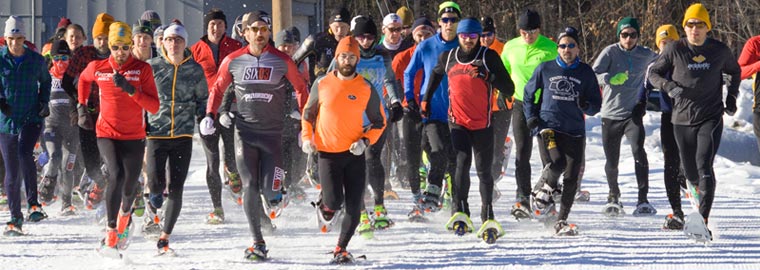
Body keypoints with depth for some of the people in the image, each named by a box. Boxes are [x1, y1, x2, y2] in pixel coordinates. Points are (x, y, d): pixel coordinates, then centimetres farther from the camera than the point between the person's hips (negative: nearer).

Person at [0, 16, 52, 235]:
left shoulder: (36, 60, 2)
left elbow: (45, 81, 20)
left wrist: (43, 102, 6)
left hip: (31, 118, -1)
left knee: (24, 152, -30)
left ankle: (33, 204, -28)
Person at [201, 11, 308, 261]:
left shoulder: (282, 61, -2)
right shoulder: (233, 61, 0)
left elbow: (301, 89, 9)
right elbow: (218, 88, 14)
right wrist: (210, 115, 0)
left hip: (273, 134, -1)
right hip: (244, 132, 1)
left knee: (269, 191, -8)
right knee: (250, 188, -3)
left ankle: (274, 200, 29)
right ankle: (258, 242, 6)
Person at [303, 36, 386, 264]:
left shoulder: (366, 89, -2)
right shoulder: (322, 84, -1)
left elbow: (379, 122, 5)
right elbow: (308, 113, 13)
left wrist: (365, 141, -11)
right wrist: (307, 138, -1)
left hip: (355, 154, 1)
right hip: (327, 153, -1)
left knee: (354, 207, -1)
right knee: (334, 201, -15)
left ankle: (341, 249, 17)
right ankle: (325, 204, 22)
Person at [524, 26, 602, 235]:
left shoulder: (586, 73, 7)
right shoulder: (545, 69, 6)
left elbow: (596, 105, 11)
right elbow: (529, 94, 18)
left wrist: (586, 106, -12)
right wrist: (531, 117, 4)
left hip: (574, 130, 2)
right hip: (548, 125, -2)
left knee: (571, 178, -2)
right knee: (557, 163, -27)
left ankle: (562, 222, 10)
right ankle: (541, 191, 3)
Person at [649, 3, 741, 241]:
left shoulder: (720, 51, 0)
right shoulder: (675, 50, -3)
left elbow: (735, 71, 20)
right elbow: (654, 73, 6)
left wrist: (731, 98, 10)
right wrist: (669, 86, -13)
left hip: (711, 118, -2)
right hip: (683, 119, 2)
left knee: (704, 165, -21)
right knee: (690, 172, 10)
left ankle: (702, 220, -31)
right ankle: (695, 188, 47)